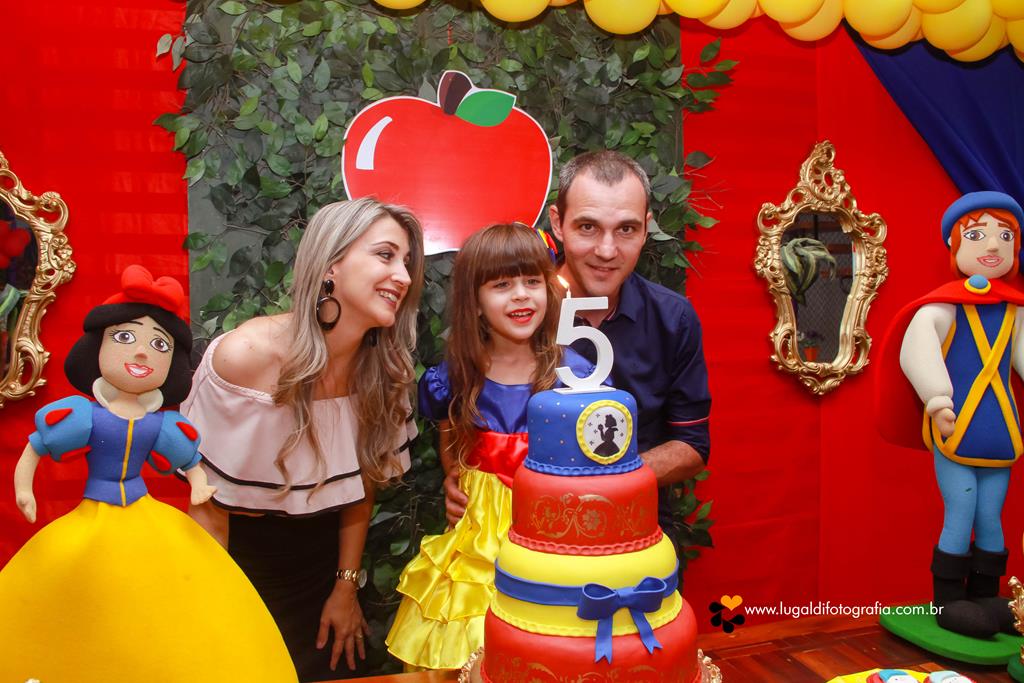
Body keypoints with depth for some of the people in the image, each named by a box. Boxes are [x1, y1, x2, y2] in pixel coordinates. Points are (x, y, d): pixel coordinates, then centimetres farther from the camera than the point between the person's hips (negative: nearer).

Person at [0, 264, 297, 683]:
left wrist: (199, 486, -11)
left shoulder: (162, 426, -5)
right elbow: (34, 448, 1)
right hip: (91, 525, -1)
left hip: (148, 521, 1)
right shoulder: (83, 416, -10)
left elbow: (191, 462, 7)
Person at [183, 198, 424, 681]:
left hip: (321, 564, 4)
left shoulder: (386, 368, -14)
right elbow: (210, 506, -17)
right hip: (240, 558, -3)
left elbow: (360, 484, -1)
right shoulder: (245, 356, -27)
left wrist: (346, 588, 4)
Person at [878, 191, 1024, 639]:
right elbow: (915, 351, -22)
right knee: (960, 516, -2)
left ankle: (986, 600, 27)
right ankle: (949, 604, 13)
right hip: (954, 431, -5)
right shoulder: (944, 307, -11)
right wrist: (938, 402, -28)